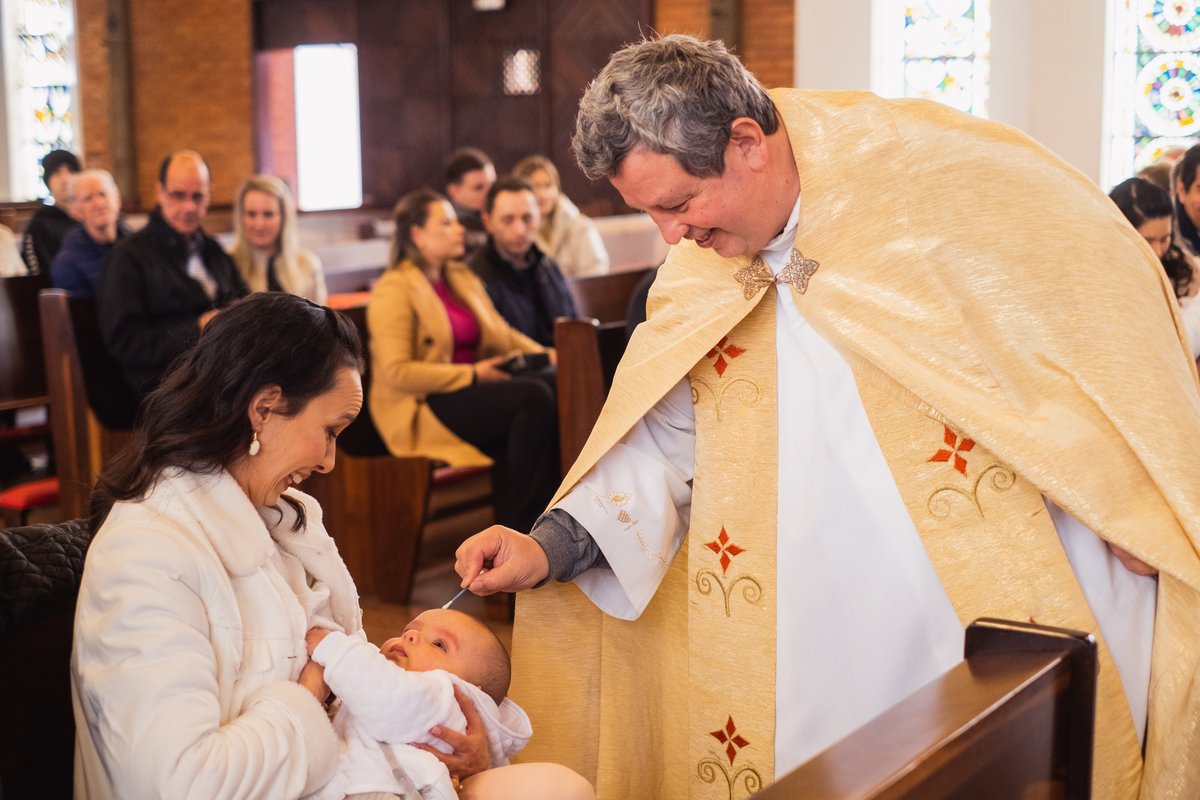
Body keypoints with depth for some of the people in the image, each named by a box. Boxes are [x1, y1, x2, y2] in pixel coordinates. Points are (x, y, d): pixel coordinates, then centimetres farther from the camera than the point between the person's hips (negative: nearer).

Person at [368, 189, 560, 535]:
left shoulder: (462, 278, 20)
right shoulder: (394, 290, -5)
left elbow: (503, 334, 26)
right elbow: (397, 372, -15)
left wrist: (543, 353, 6)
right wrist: (472, 375, -15)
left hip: (472, 389, 8)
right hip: (420, 411, -7)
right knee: (534, 396, -30)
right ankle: (520, 526, -21)